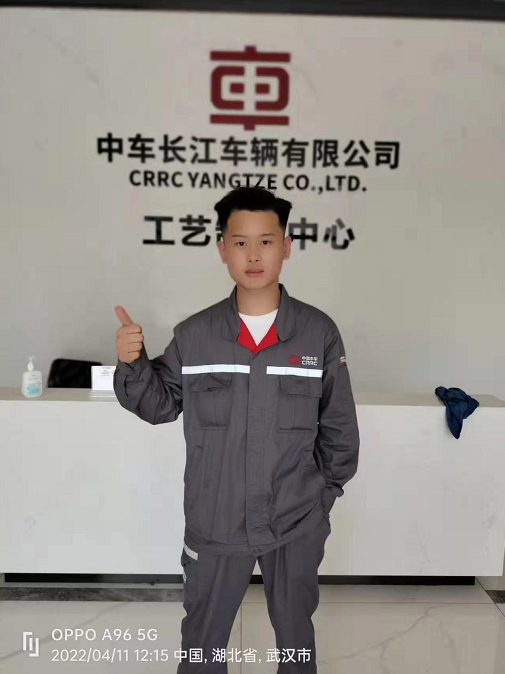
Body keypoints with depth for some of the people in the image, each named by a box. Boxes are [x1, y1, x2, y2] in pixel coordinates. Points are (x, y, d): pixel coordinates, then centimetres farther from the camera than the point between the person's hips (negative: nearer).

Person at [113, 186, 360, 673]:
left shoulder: (319, 332, -10)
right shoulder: (194, 334, -8)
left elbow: (338, 426, -1)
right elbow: (162, 405, 1)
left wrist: (327, 491, 4)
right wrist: (132, 365, -15)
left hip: (297, 525, 0)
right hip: (214, 523, 1)